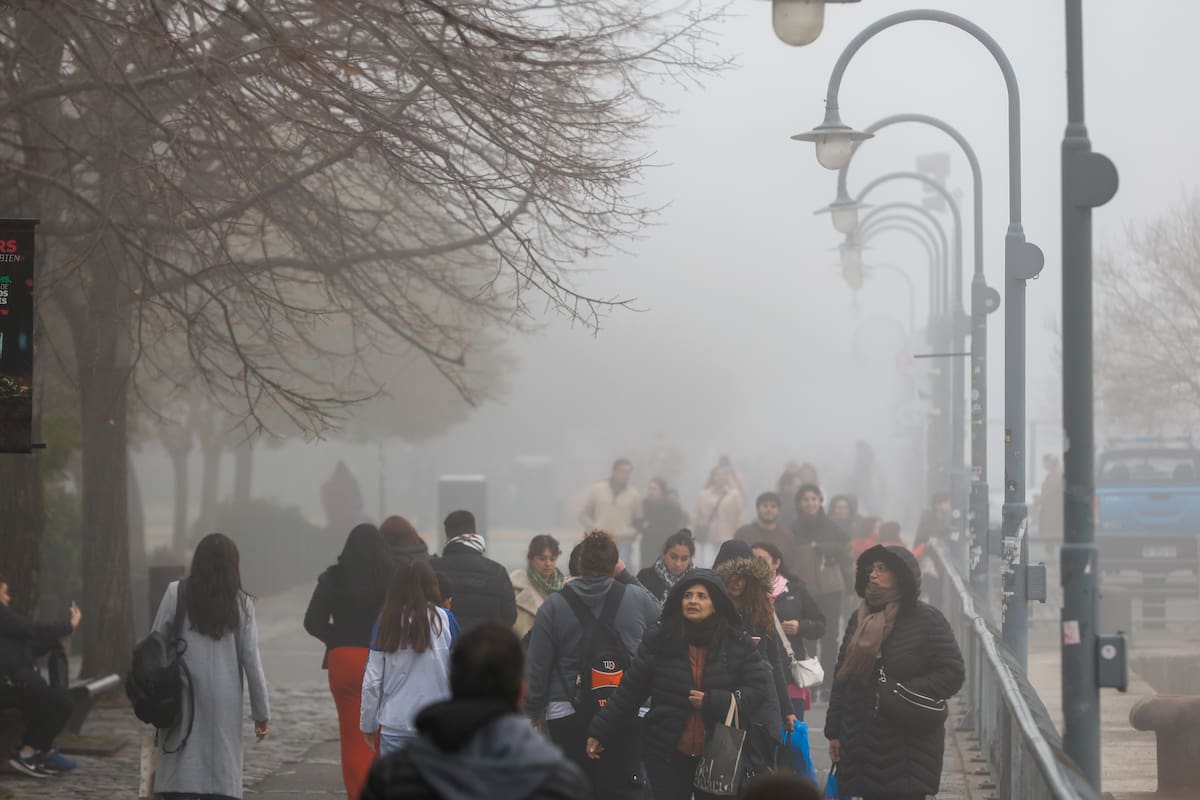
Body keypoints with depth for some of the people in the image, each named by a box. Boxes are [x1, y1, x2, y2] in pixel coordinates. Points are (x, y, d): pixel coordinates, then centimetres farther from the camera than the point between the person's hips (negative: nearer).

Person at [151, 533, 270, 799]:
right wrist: (261, 712, 9)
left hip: (182, 698, -1)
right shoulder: (241, 603, 1)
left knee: (179, 777, -2)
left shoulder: (177, 593, -1)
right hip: (224, 700, 1)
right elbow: (251, 660, 2)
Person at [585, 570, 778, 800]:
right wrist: (599, 732, 3)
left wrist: (712, 701, -14)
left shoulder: (739, 644, 0)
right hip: (667, 755, 0)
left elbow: (758, 692, -4)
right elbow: (629, 691, 4)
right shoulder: (658, 641, 0)